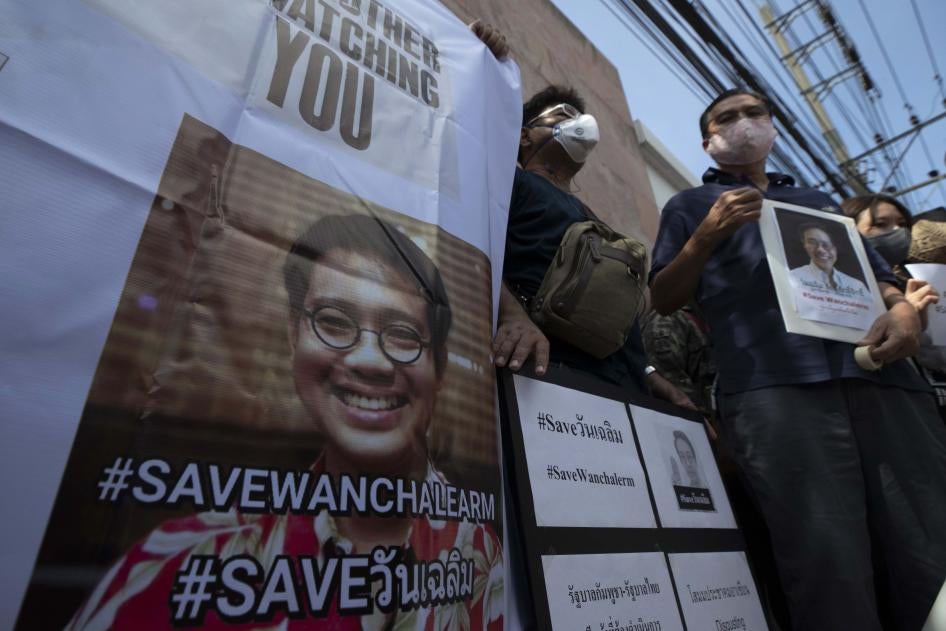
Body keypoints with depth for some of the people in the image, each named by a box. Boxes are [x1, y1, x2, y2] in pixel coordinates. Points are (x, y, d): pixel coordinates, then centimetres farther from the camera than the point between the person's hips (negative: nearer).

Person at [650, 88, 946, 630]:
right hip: (773, 385, -4)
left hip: (881, 376, 5)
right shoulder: (691, 205, 21)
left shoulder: (817, 199, 34)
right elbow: (663, 300, 10)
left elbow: (879, 273, 27)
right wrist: (706, 235, -6)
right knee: (827, 564, -14)